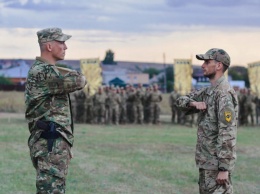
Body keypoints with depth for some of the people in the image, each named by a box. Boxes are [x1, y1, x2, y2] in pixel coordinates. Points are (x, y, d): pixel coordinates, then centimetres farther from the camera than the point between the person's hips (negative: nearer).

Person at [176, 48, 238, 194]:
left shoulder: (224, 93, -18)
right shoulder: (209, 91, 13)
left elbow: (227, 134, -23)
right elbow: (181, 101, 18)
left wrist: (224, 168, -25)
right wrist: (193, 103, -7)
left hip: (217, 162, -10)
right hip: (206, 160, 10)